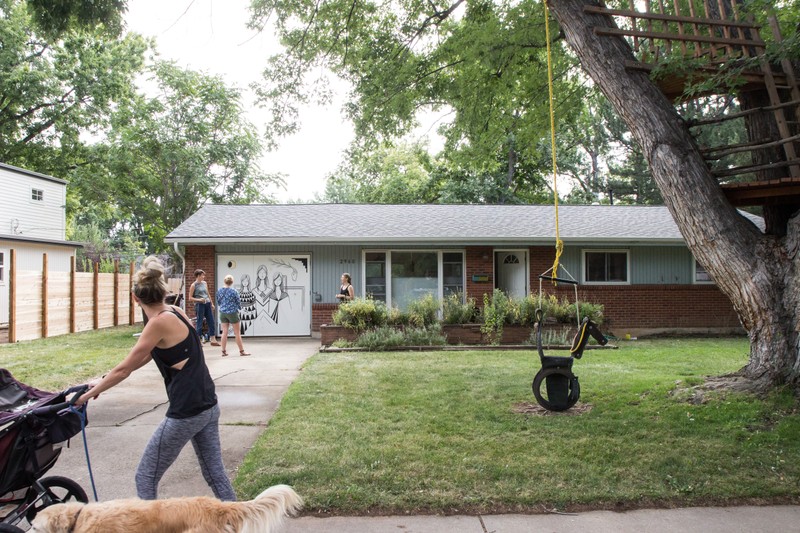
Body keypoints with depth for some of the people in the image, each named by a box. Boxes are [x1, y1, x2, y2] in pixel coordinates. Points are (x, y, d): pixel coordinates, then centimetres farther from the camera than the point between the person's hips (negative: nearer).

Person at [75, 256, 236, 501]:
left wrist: (89, 394, 5)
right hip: (208, 407, 9)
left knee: (146, 477, 9)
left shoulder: (159, 322, -16)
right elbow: (145, 357, 18)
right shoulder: (175, 312, 8)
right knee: (215, 473, 17)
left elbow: (124, 369, -9)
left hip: (185, 414, -8)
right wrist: (103, 382, 21)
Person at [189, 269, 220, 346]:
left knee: (211, 322, 5)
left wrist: (212, 303, 19)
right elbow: (190, 297, -4)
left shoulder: (205, 283, 12)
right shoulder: (194, 285, -5)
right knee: (199, 323, -1)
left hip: (207, 304, 6)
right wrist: (199, 300, -17)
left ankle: (213, 340, 10)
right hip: (199, 305, -6)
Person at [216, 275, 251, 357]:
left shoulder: (219, 291, -2)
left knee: (224, 332, 10)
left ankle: (224, 351, 13)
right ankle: (241, 351, 11)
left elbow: (218, 302, 9)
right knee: (237, 333, 5)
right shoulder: (233, 291, -14)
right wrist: (239, 307, 17)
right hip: (232, 313, -4)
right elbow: (238, 302, -5)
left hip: (223, 313, 4)